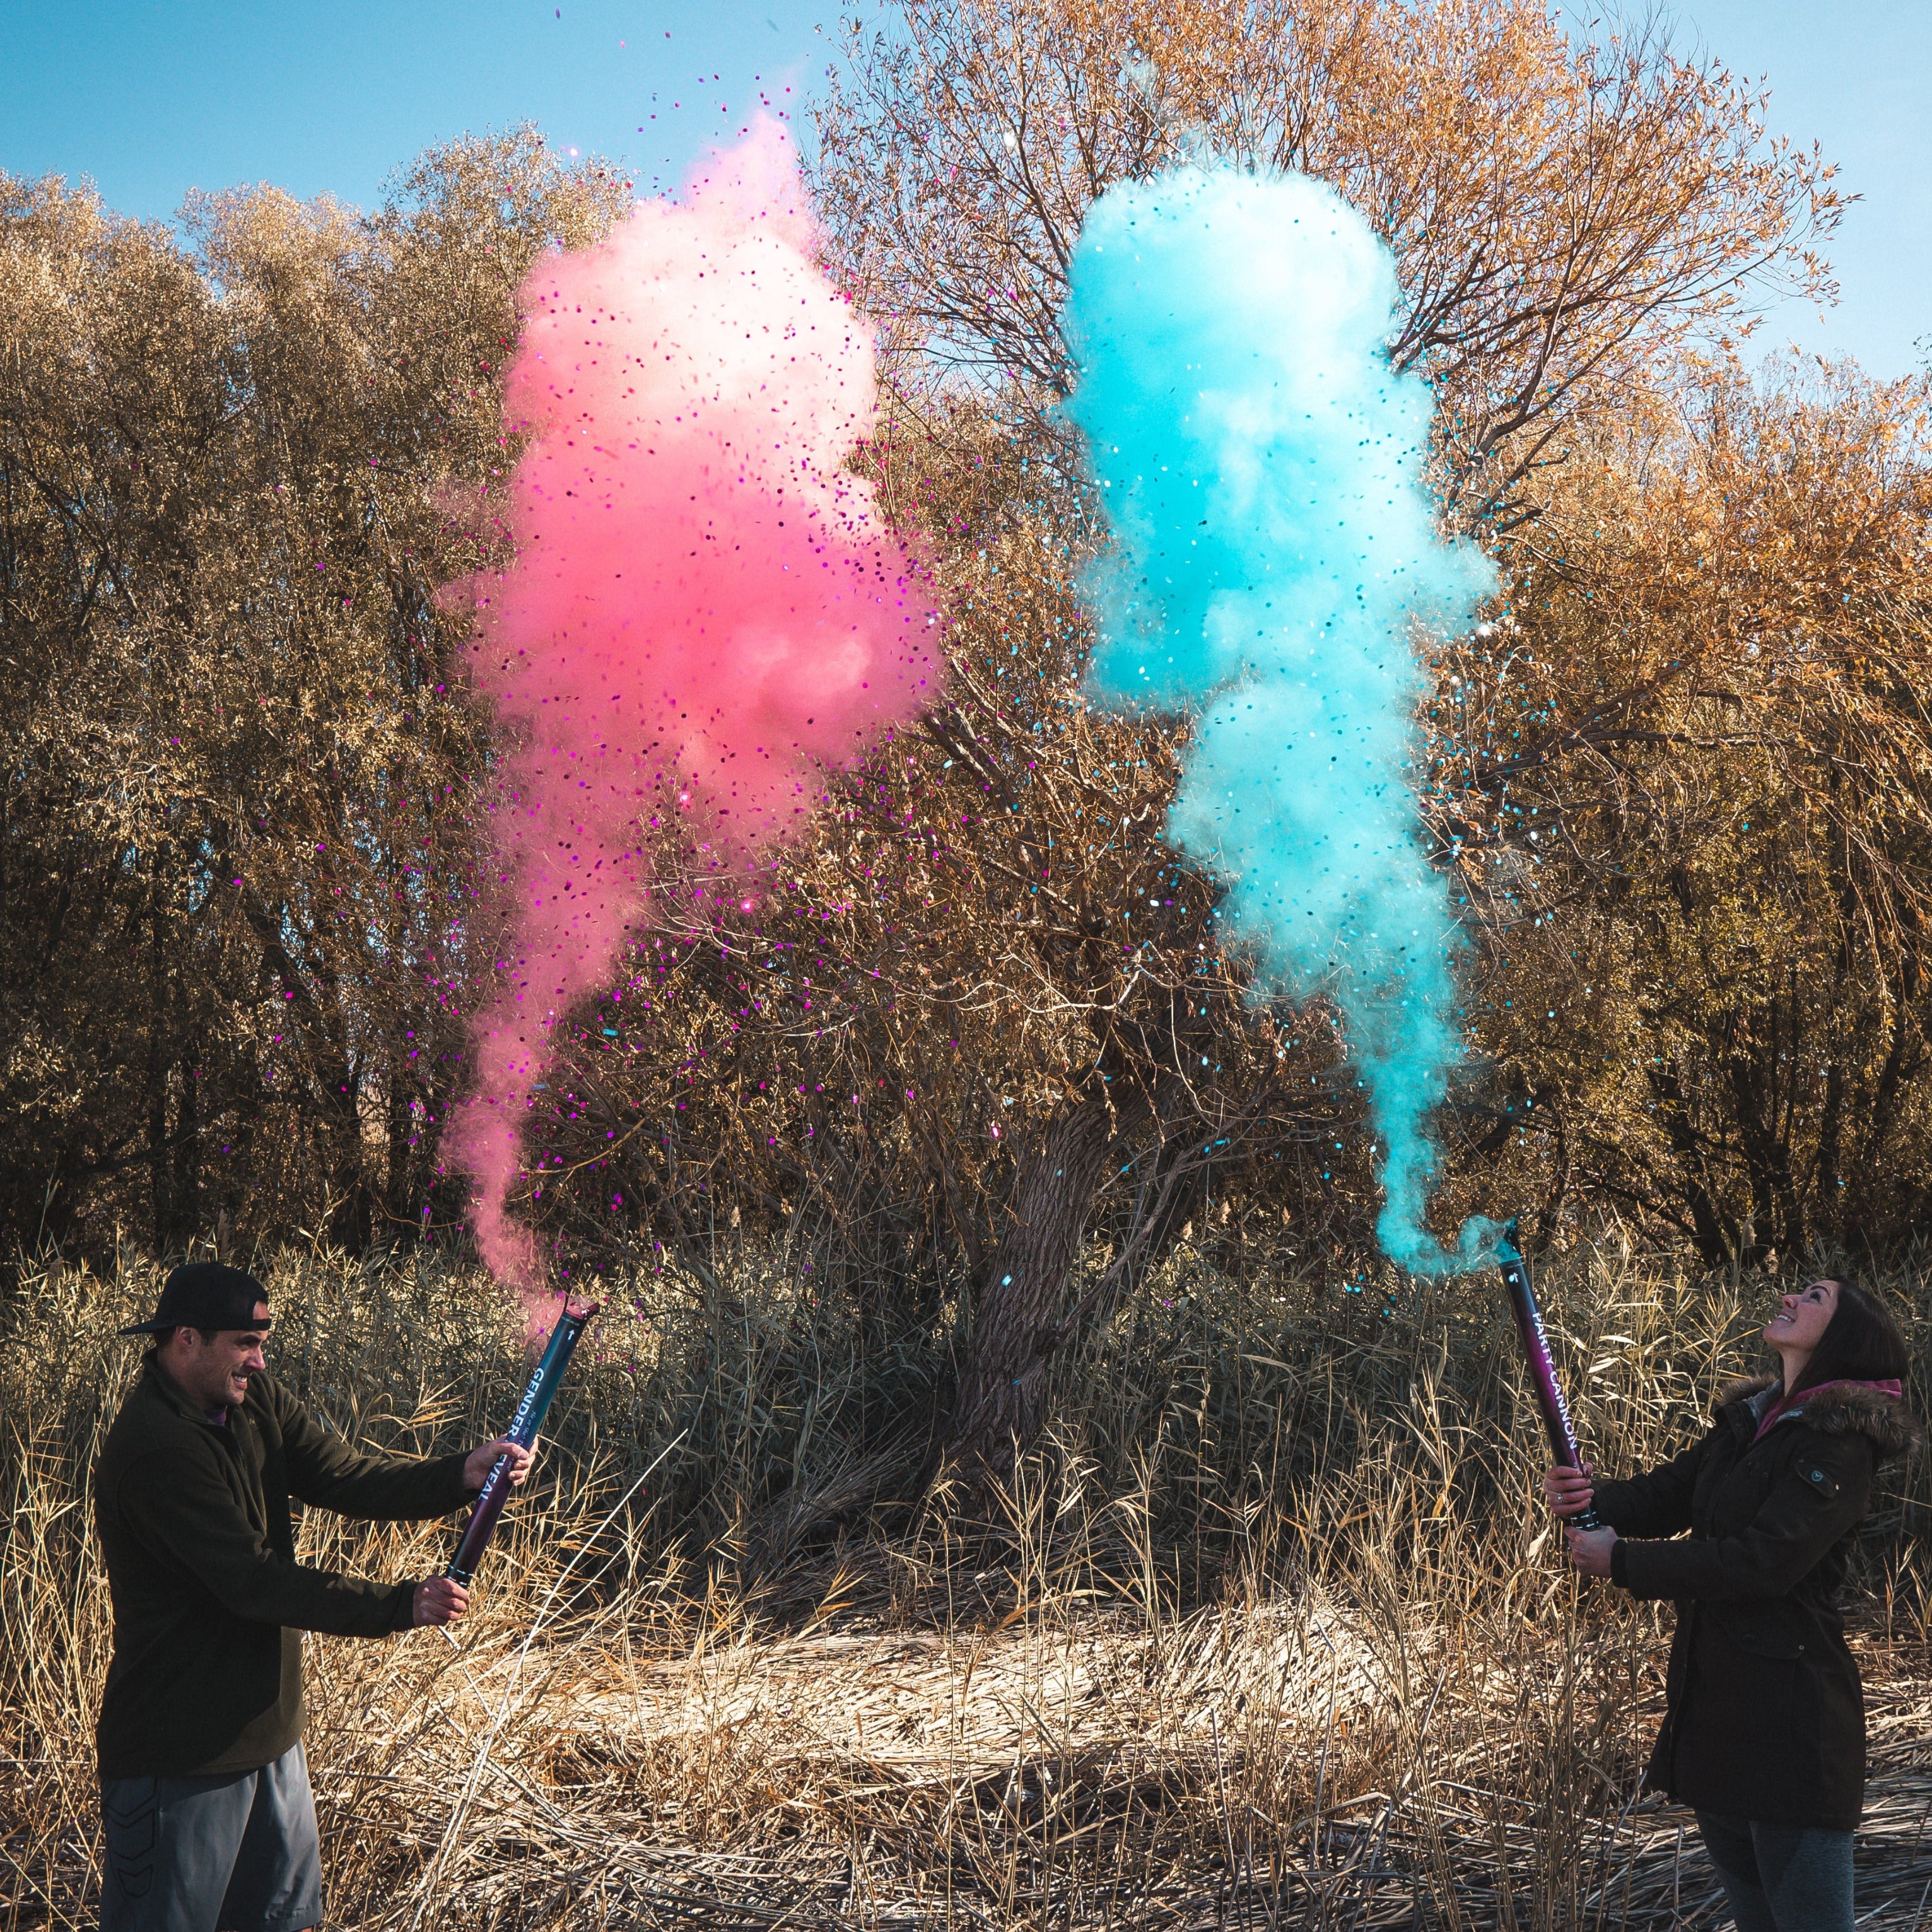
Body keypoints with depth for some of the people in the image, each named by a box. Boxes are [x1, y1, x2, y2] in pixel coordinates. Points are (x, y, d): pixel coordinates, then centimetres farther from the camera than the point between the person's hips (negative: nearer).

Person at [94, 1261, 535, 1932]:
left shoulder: (253, 1399, 3)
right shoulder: (154, 1449, -26)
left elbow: (343, 1478, -2)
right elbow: (255, 1582, -28)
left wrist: (460, 1475, -18)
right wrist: (402, 1606, -27)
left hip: (266, 1728, 9)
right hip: (179, 1753, -9)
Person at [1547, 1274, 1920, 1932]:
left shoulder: (1838, 1444, -14)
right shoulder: (1747, 1423, 13)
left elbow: (1764, 1562, -23)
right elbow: (1662, 1499, 11)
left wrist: (1622, 1561, -17)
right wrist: (1589, 1498, -11)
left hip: (1789, 1713, -9)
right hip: (1712, 1701, 9)